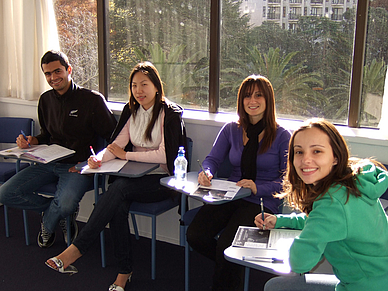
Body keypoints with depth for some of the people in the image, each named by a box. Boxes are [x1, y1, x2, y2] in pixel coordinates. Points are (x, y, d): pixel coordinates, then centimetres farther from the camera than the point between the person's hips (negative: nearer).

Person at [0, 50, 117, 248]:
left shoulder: (92, 99, -7)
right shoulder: (46, 100, 13)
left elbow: (113, 137, -8)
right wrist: (30, 141, 2)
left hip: (78, 165, -6)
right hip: (50, 163, 6)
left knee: (65, 204, -34)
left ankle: (47, 226, 5)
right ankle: (60, 212, 4)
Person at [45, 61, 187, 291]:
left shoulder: (170, 113, -8)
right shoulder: (132, 111, 12)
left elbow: (165, 155, -14)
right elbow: (118, 143, 4)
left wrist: (126, 155, -10)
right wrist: (99, 158, -18)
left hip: (163, 180, -5)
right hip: (135, 176, 5)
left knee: (119, 188, -31)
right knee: (119, 204, -28)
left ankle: (77, 249, -29)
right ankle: (125, 271, -18)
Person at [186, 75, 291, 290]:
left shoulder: (282, 136, -4)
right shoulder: (231, 130, 10)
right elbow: (213, 159, 10)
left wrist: (258, 188, -22)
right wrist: (206, 172, -14)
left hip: (262, 202, -4)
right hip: (231, 196, 5)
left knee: (225, 246, -25)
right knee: (195, 236, -16)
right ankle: (232, 266, 13)